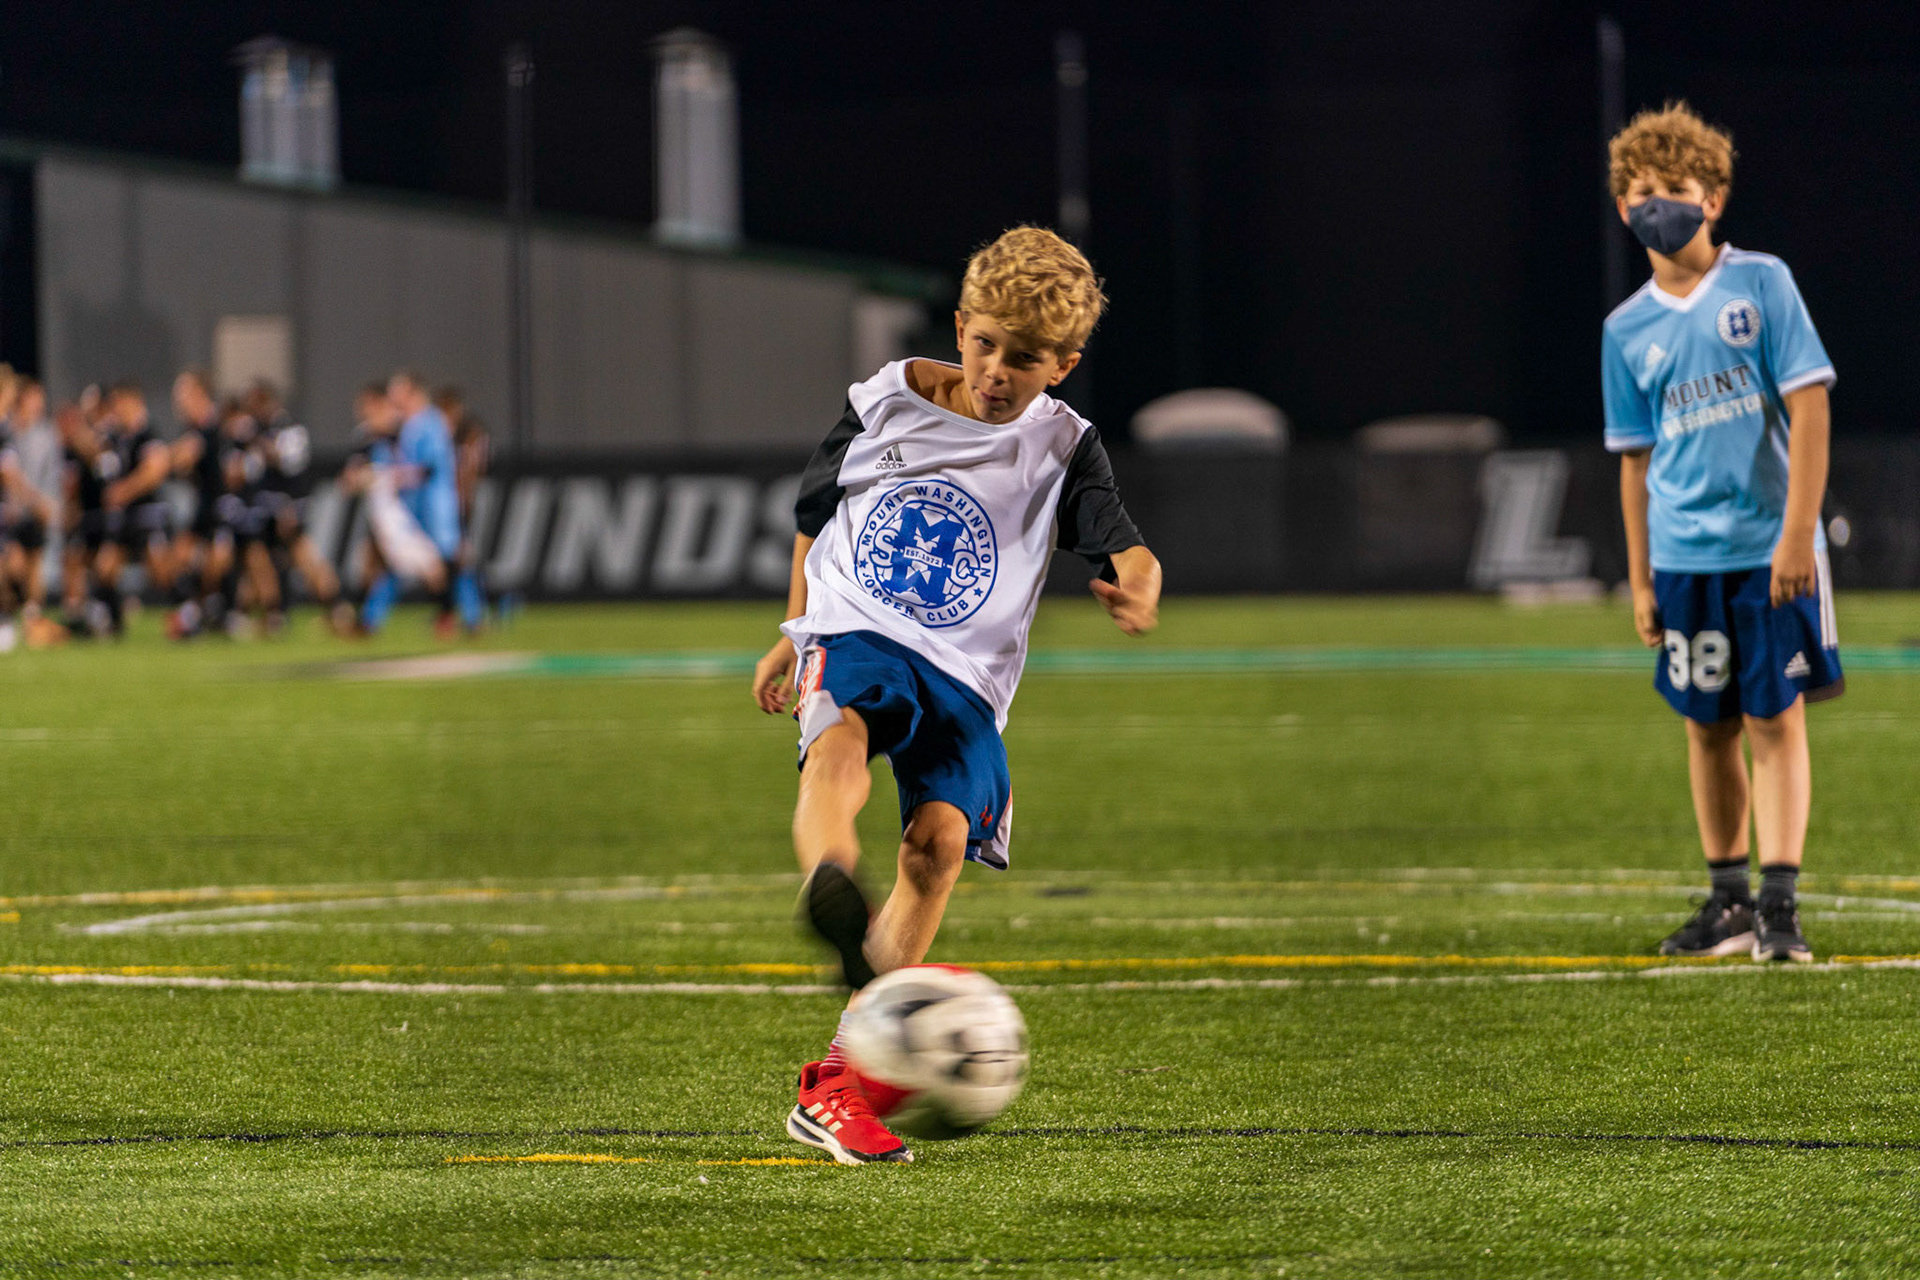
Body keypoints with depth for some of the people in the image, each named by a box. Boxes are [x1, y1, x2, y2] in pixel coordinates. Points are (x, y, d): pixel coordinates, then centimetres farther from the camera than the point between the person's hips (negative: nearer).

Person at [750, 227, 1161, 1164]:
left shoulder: (1061, 447, 2)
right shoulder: (884, 403, 5)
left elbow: (1123, 544, -14)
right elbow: (814, 514, 21)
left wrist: (1137, 586, -37)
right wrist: (796, 630, 23)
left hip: (965, 673, 0)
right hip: (855, 635, 0)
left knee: (941, 837, -21)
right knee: (840, 740, -35)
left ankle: (836, 1086, -14)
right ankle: (831, 892, -71)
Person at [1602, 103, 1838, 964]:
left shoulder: (1761, 283, -3)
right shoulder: (1628, 329, 8)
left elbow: (1808, 405, -7)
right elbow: (1637, 458, 13)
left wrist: (1798, 531, -13)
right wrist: (1640, 579, 9)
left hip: (1771, 548, -4)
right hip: (1684, 558, 4)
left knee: (1774, 722, -4)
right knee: (1708, 729, 9)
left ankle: (1780, 903, -3)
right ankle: (1728, 900, 20)